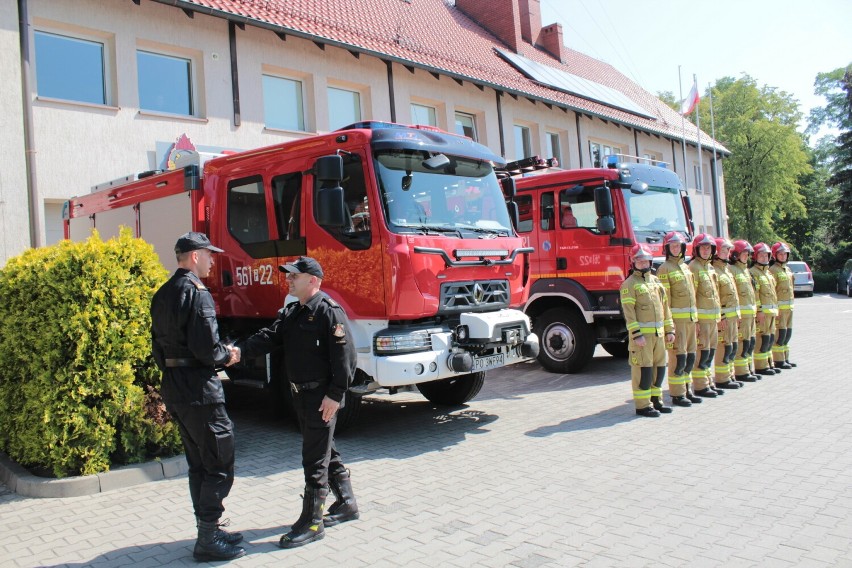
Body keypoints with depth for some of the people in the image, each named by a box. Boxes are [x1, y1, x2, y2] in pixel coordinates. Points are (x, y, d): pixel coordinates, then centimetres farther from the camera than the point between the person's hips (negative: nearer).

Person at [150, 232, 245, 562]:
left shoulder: (162, 294, 13)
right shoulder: (196, 292, -16)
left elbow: (158, 345, 17)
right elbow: (205, 347, -22)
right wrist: (228, 356, -5)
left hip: (174, 388, 10)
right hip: (200, 390, -10)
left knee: (198, 464, 17)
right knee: (219, 466, -1)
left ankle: (208, 529, 26)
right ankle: (207, 540, 4)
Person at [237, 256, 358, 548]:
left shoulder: (329, 311, -17)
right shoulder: (291, 313, 12)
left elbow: (345, 356, -20)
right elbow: (269, 338, 2)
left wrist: (335, 395, -22)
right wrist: (240, 349, -16)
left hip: (322, 397, -9)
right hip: (302, 394, 9)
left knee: (315, 459, -2)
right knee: (325, 452, 19)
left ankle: (311, 522, 10)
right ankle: (346, 504, 34)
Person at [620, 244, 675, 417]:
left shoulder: (656, 281, 16)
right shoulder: (629, 284, -6)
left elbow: (664, 307, 19)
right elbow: (628, 312, -13)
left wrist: (669, 329, 15)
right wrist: (636, 335, -19)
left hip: (658, 333, 7)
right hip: (642, 333, -7)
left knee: (659, 367, 12)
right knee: (643, 369, -5)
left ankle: (655, 400, 25)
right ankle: (642, 405, 2)